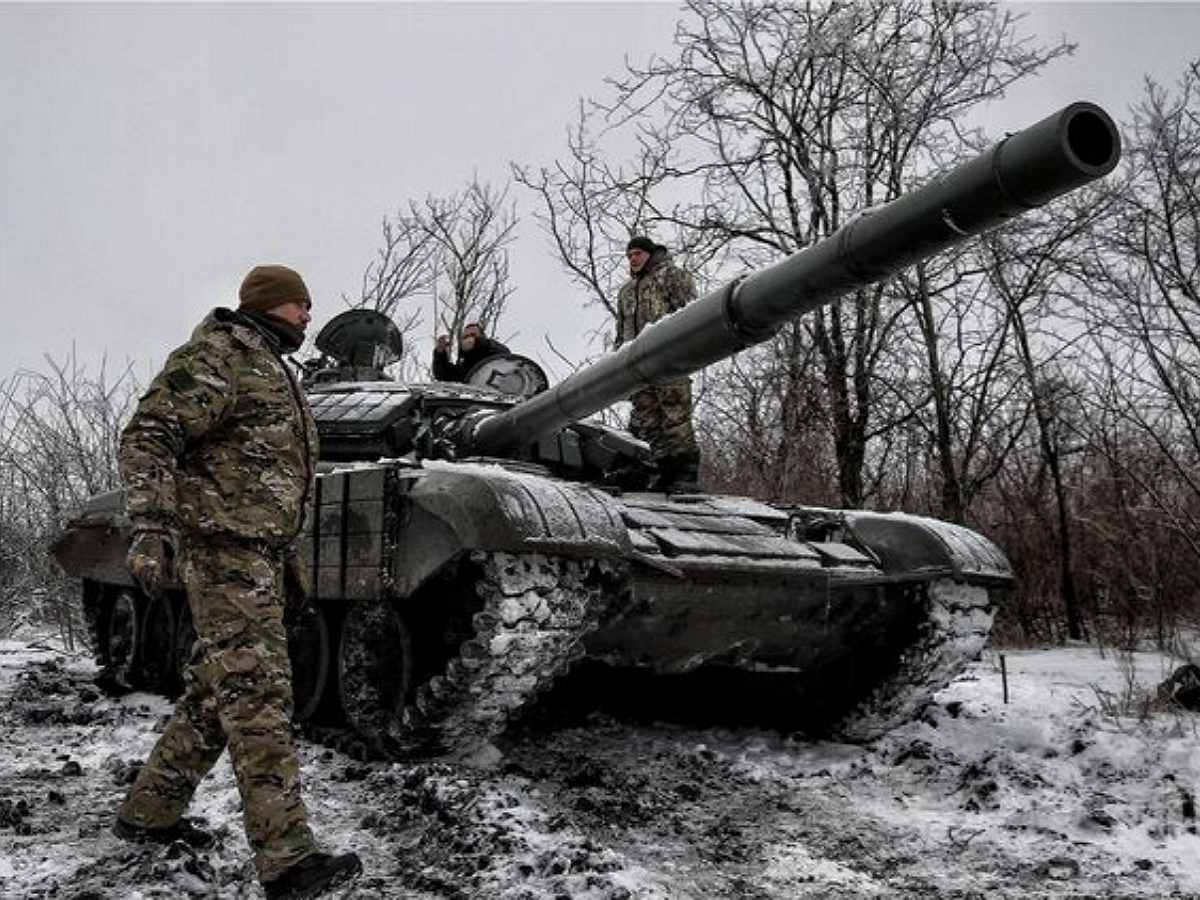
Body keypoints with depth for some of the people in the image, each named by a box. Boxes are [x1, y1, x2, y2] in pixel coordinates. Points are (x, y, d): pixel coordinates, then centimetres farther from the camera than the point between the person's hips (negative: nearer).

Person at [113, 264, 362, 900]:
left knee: (215, 693, 15)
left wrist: (289, 556, 27)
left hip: (258, 552, 10)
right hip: (223, 545, -10)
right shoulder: (214, 358, -7)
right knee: (258, 697, -13)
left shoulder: (272, 372, 24)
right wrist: (150, 529, -27)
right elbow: (146, 439, -16)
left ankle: (147, 813, 29)